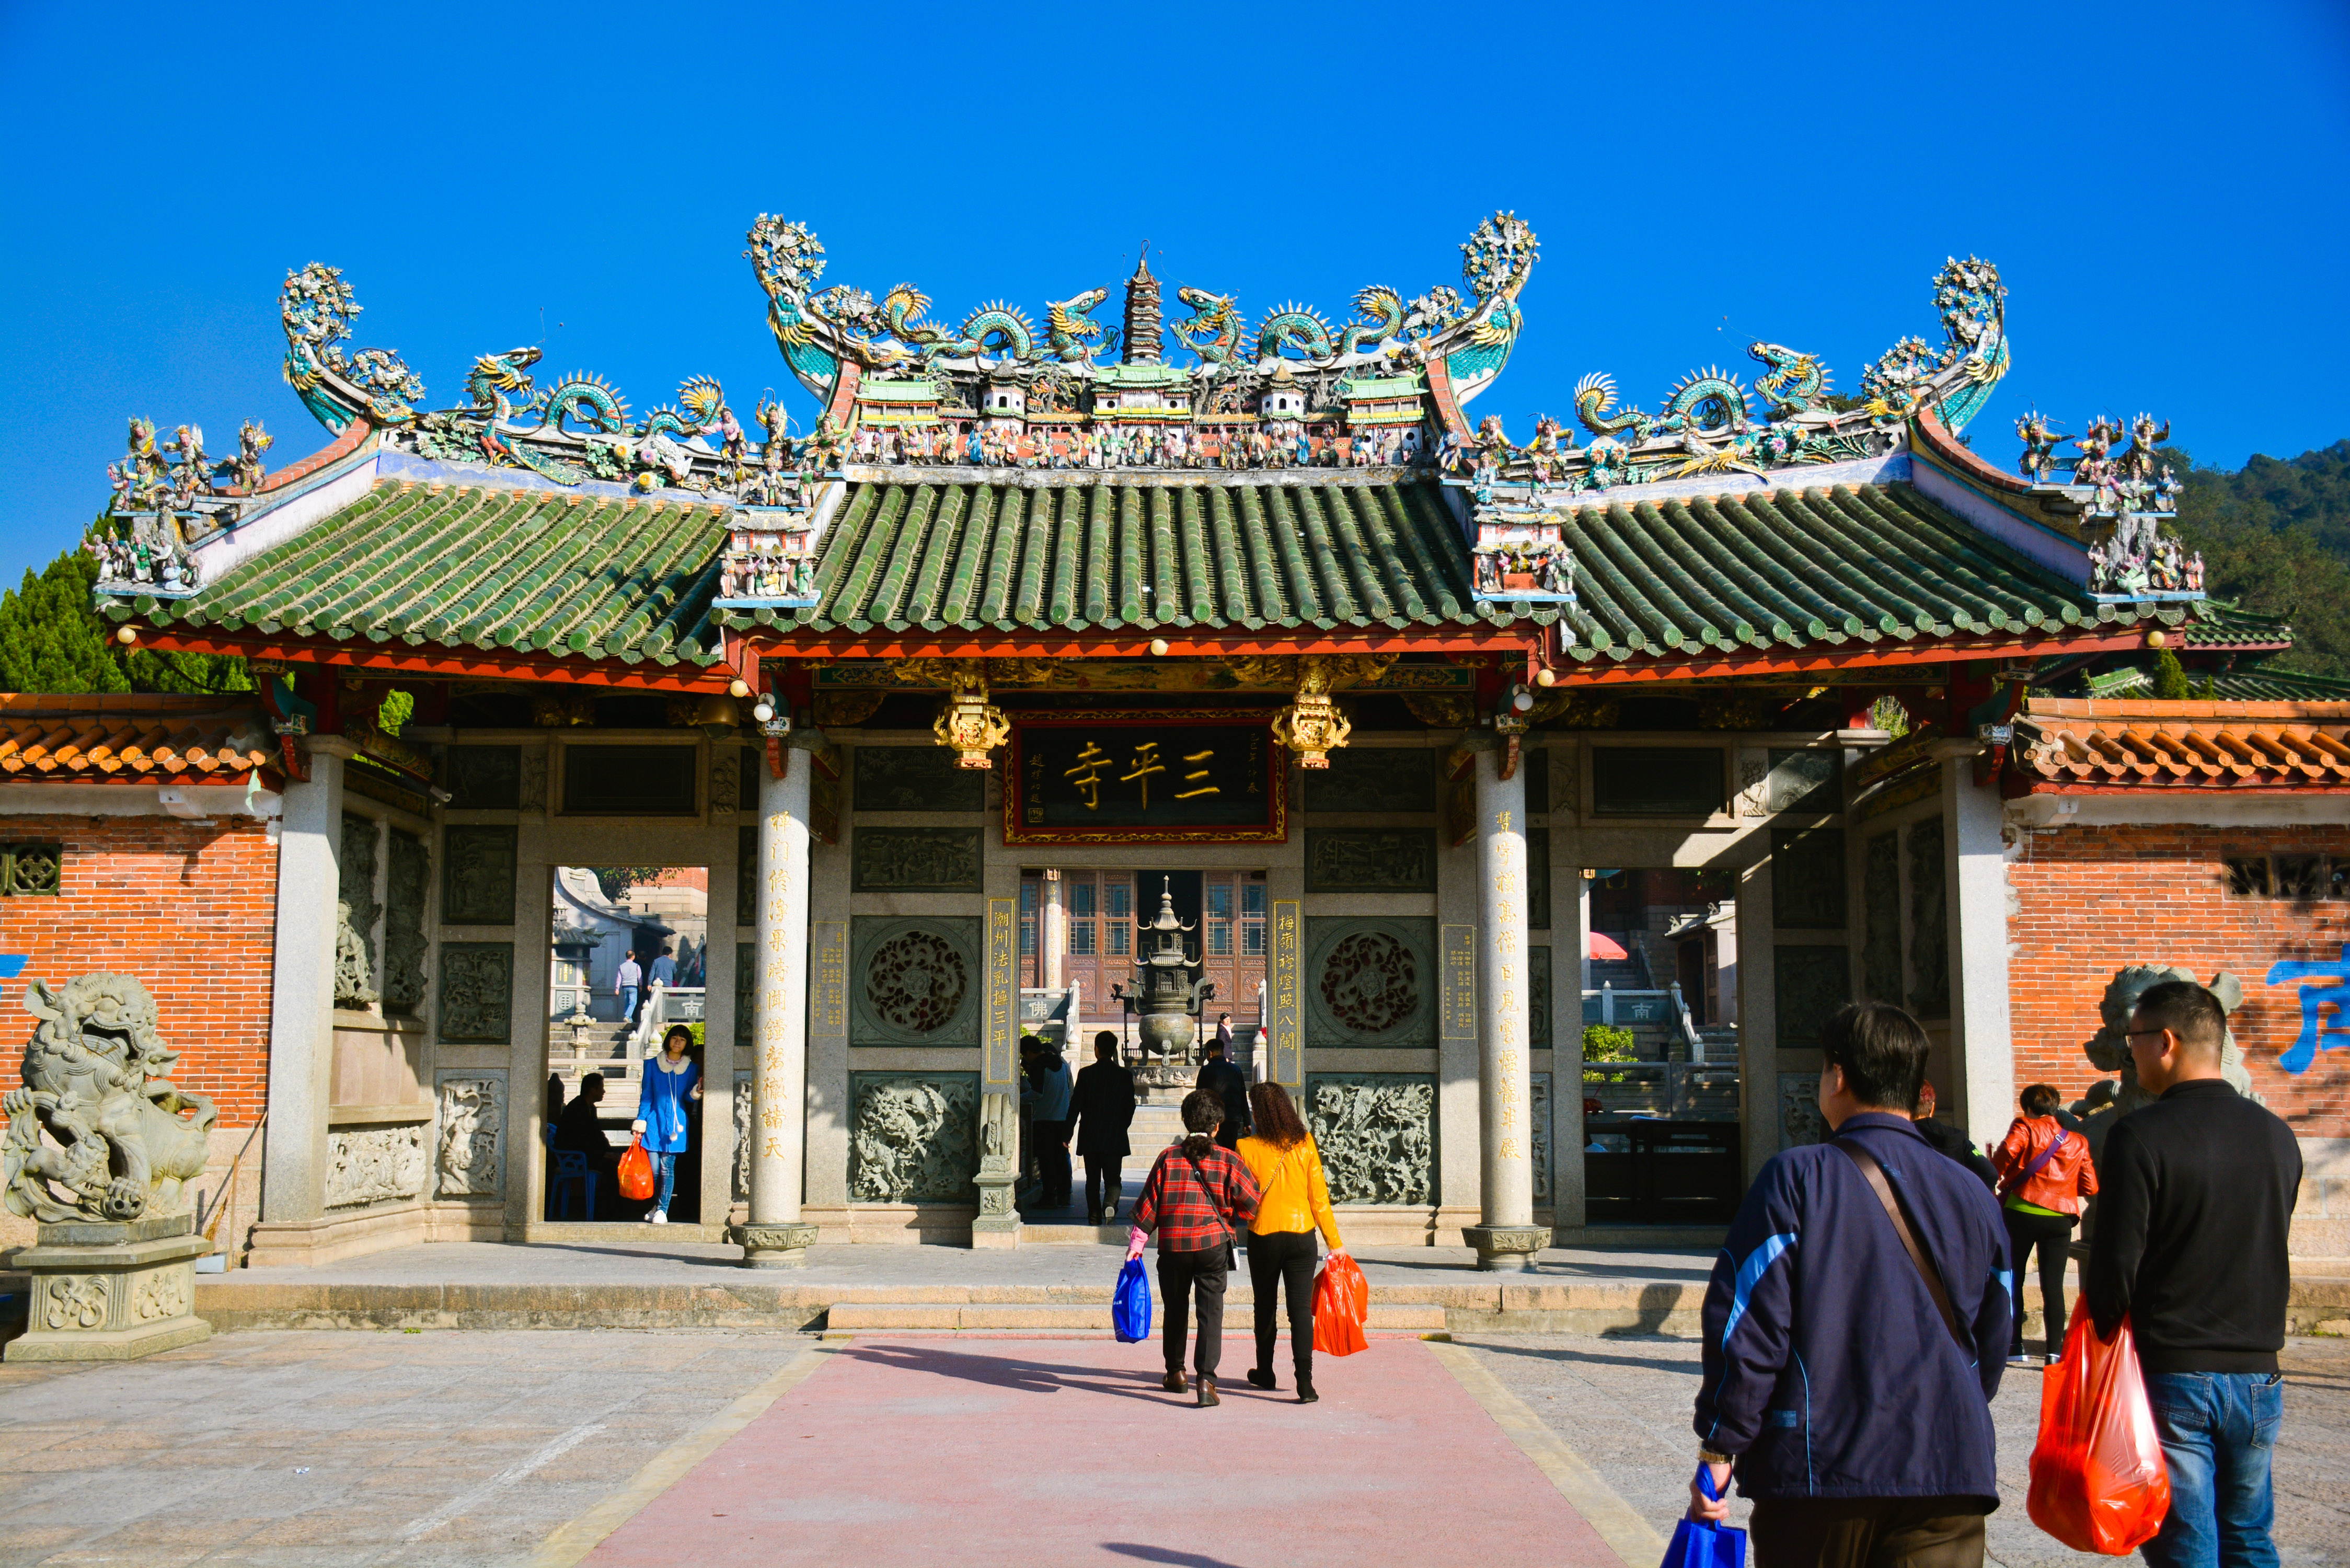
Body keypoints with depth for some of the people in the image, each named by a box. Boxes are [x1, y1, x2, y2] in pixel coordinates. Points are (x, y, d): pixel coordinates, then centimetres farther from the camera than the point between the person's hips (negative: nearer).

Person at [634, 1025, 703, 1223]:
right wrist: (641, 1120, 1)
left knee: (667, 1166, -6)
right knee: (654, 1168, -1)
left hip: (676, 1123, -1)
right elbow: (646, 1095, 9)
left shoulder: (692, 1068, 8)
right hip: (654, 1120, 1)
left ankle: (663, 1210, -3)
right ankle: (656, 1205, 19)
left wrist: (694, 1094, -15)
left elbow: (688, 1097, 8)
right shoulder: (652, 1065, 9)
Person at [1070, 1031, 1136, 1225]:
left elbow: (1075, 1105, -4)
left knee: (1093, 1180, 10)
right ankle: (1110, 1205, -27)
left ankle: (1094, 1221, 10)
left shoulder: (1086, 1074, -4)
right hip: (1115, 1137, 0)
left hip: (1090, 1137, 0)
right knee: (1113, 1179, 1)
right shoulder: (1125, 1076, -1)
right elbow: (1130, 1107, 2)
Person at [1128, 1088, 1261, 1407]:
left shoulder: (1168, 1157, 0)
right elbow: (1251, 1204, -2)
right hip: (1214, 1244, -1)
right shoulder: (1228, 1161, -2)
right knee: (1211, 1310, 0)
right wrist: (1234, 1222, 20)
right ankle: (1206, 1378, -13)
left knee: (1176, 1309, 18)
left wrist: (1136, 1243, 9)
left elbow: (1149, 1203, 2)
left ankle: (1175, 1372, 31)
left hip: (1173, 1245, 1)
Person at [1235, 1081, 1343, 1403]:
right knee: (1301, 1308, -1)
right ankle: (1305, 1382, -11)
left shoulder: (1246, 1148, -8)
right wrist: (1334, 1241, 3)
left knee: (1265, 1307, 17)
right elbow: (1319, 1197, -2)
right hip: (1302, 1236, 1)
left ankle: (1265, 1373, 32)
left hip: (1263, 1236, 0)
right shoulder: (1305, 1145, -3)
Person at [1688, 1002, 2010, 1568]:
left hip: (1820, 1466, -3)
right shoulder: (1972, 1194, 6)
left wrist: (1719, 1449, -4)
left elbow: (1748, 1326, -12)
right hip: (1947, 1478, 3)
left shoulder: (1796, 1178, -8)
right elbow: (1990, 1344, 14)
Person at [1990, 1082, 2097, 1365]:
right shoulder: (2078, 1142, 11)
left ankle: (2014, 1347, 10)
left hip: (2021, 1213, -2)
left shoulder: (2025, 1128, -1)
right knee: (2053, 1286, 5)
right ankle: (2055, 1350, -2)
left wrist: (1994, 1178, -1)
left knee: (2012, 1280, 10)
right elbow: (2090, 1187, 6)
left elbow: (2006, 1154, -19)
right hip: (2060, 1218, 3)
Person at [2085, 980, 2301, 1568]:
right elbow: (2273, 1250, 14)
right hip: (2257, 1373, 5)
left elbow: (2115, 1264, -15)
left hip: (2172, 1372, -5)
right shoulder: (2278, 1135, 4)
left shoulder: (2140, 1136, -14)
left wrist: (2104, 1340, 0)